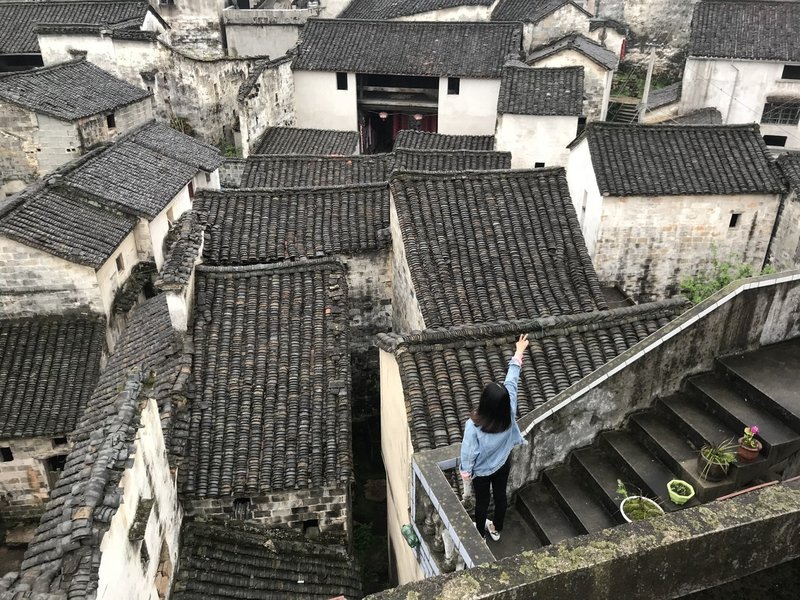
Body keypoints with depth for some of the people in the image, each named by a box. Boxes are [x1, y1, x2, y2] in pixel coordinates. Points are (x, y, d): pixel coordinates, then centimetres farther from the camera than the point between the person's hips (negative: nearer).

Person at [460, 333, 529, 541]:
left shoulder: (474, 425, -39)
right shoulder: (509, 411, -30)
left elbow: (469, 452, -24)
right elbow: (511, 381, -20)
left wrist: (466, 471, -4)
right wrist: (519, 353, -10)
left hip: (482, 470, -3)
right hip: (503, 463, 3)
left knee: (482, 501, 22)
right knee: (500, 495, 27)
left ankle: (480, 534, 48)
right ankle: (496, 529, 52)